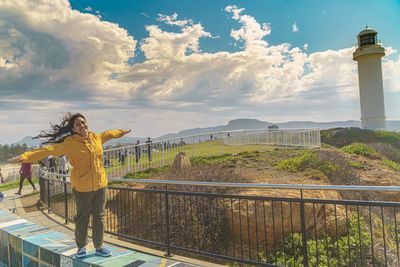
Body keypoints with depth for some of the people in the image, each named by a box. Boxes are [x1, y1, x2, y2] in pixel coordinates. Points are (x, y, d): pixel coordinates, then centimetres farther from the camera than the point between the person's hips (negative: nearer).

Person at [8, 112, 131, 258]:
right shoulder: (70, 143, -12)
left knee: (99, 216, 12)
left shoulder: (97, 137, 2)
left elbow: (109, 133, 21)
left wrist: (123, 132, 38)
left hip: (100, 184, 4)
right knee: (82, 218, 9)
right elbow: (49, 150, -21)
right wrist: (25, 156, -32)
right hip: (82, 187, -4)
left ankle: (99, 247, 27)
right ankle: (81, 247, 30)